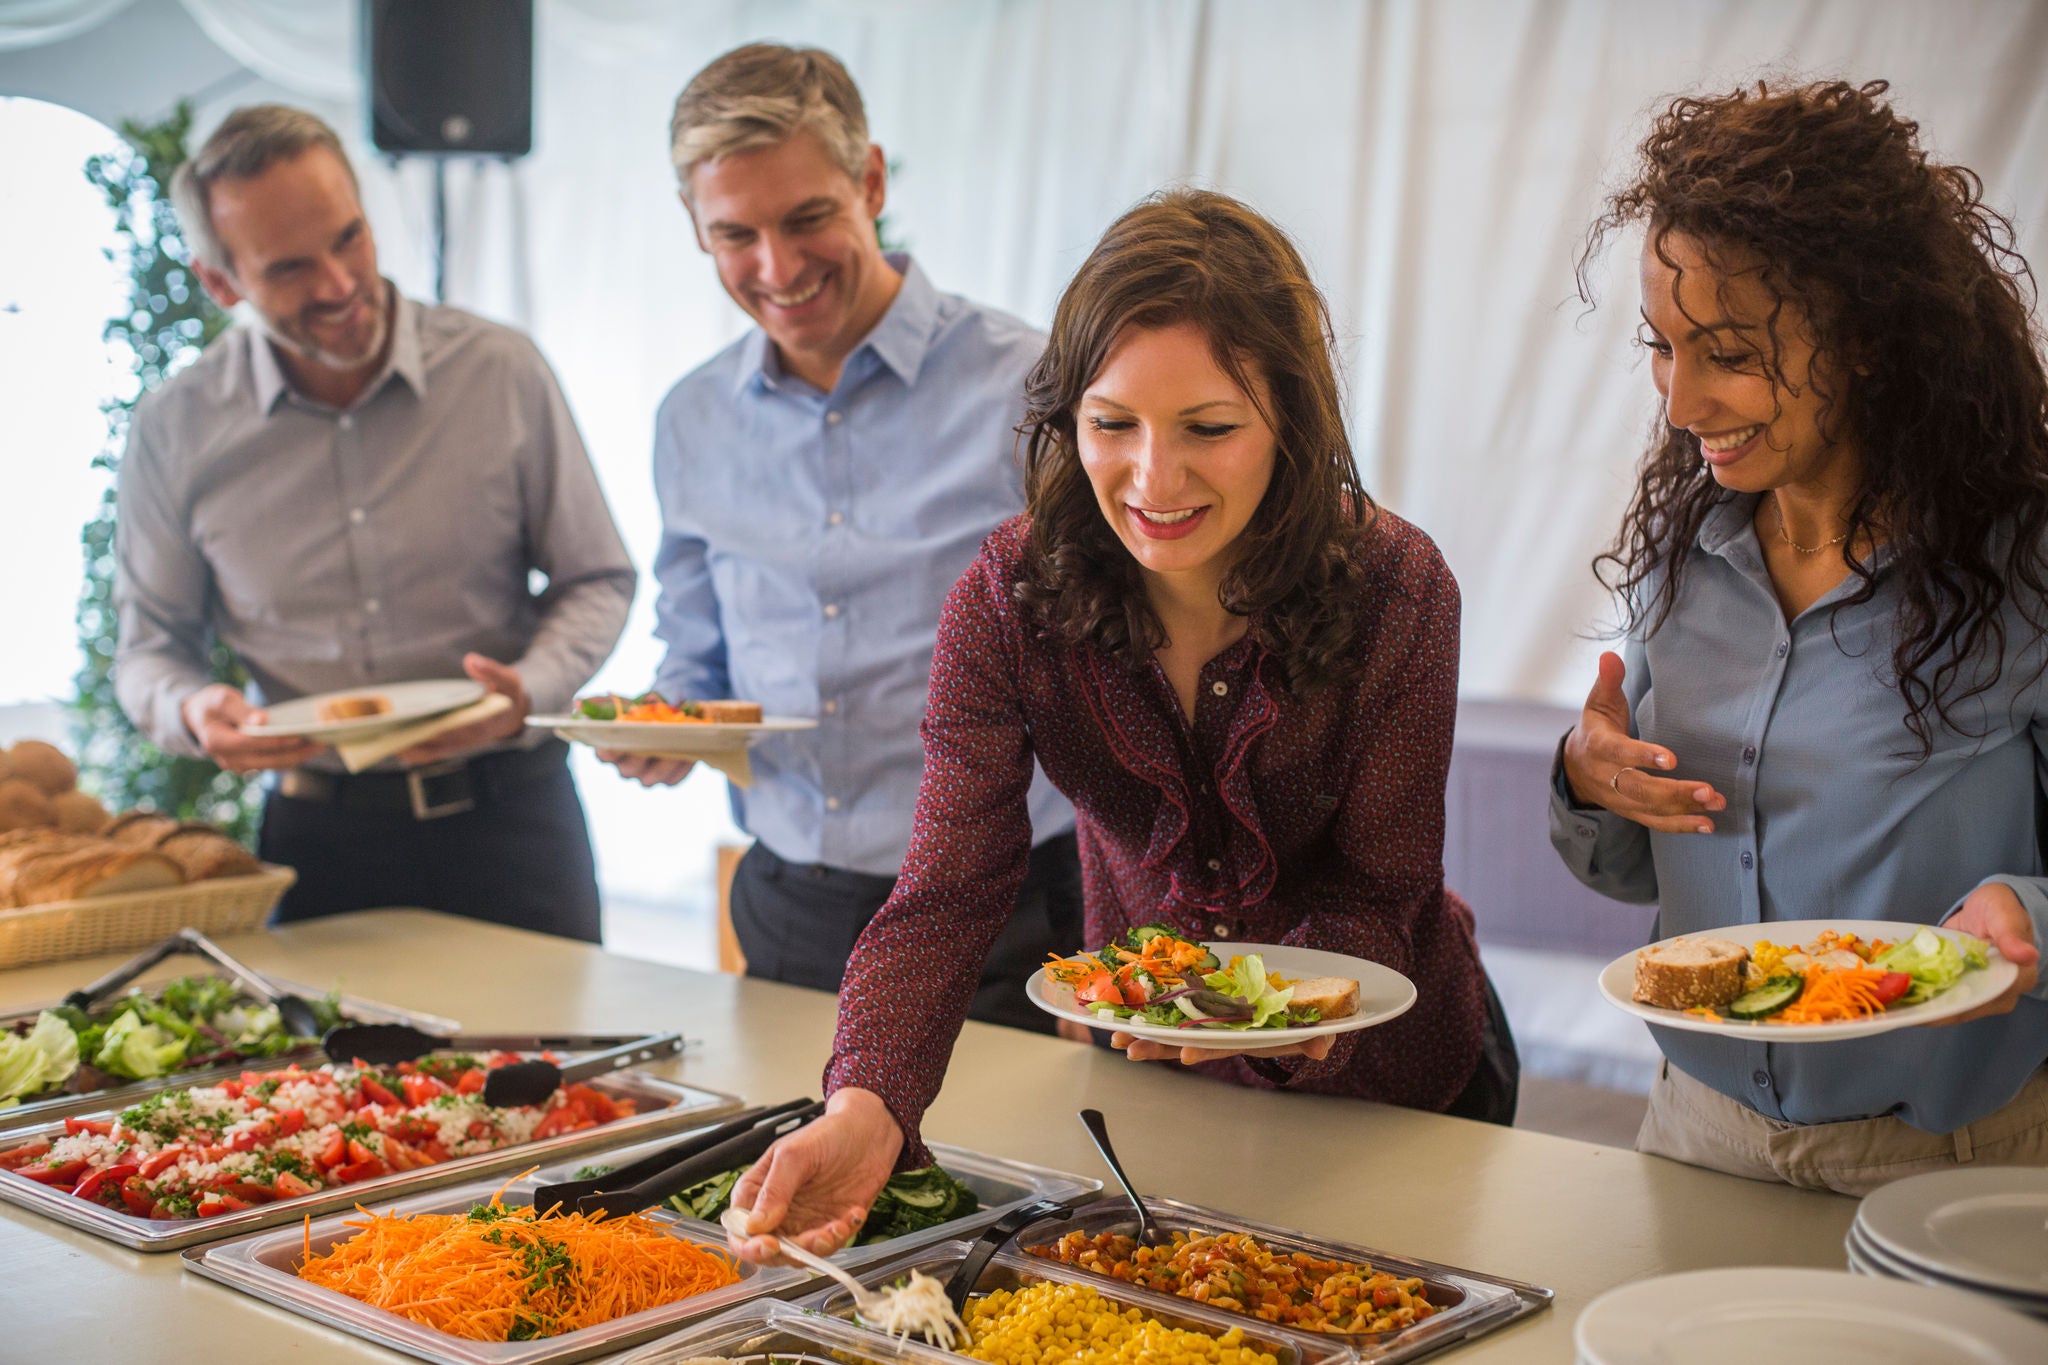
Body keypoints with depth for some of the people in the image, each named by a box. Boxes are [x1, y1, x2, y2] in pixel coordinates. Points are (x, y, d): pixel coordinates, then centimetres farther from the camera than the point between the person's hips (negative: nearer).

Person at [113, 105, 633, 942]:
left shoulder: (502, 372, -4)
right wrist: (192, 712, -13)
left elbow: (596, 581, 4)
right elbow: (150, 644, 9)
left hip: (508, 816, 0)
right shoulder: (176, 431, -1)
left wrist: (527, 691, -15)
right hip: (317, 833, 1)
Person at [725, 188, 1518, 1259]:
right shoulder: (1009, 599, -23)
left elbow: (1375, 900, -21)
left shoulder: (1395, 588, -25)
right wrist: (865, 1109, -46)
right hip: (1146, 1076, 2)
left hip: (1390, 1083, -1)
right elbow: (946, 896, -27)